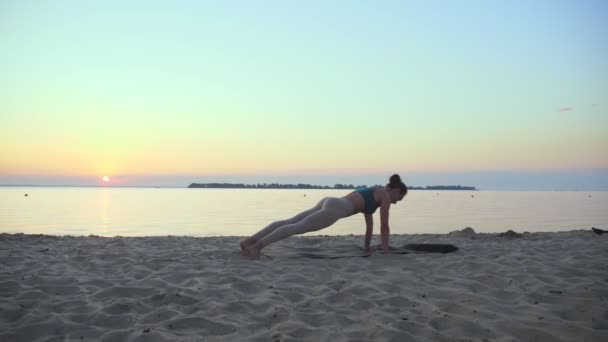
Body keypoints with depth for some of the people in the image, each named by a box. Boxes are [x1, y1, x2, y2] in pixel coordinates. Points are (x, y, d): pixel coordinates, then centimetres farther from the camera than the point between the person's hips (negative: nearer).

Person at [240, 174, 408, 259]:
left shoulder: (372, 194, 34)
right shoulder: (385, 195, 9)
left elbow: (369, 223, 40)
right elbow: (384, 226, 8)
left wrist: (367, 246, 44)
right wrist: (385, 250, 15)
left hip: (329, 202, 8)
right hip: (335, 208, -8)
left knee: (290, 222, -3)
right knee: (297, 227, -21)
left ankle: (250, 240, -11)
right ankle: (258, 245, -33)